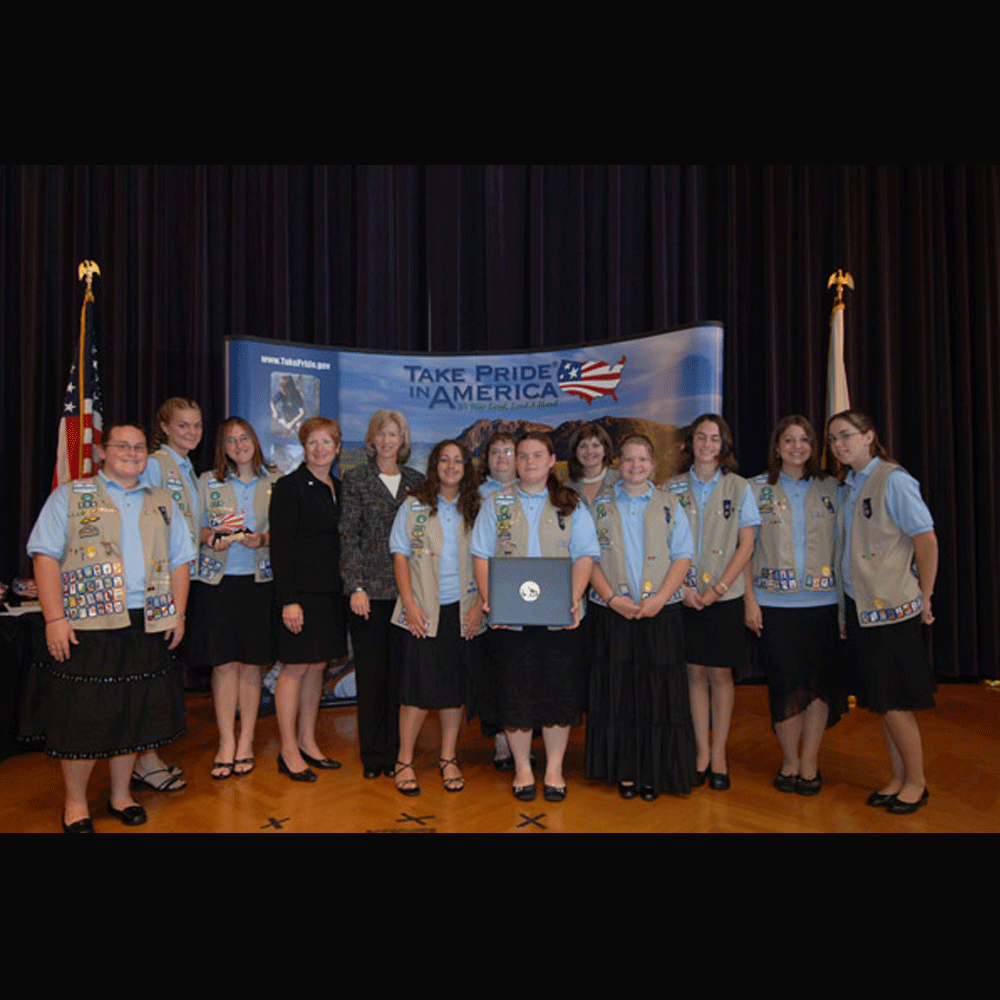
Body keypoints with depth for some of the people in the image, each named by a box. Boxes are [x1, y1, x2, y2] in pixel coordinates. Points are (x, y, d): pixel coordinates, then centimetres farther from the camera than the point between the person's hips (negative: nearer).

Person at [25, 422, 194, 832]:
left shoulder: (162, 503, 14)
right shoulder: (70, 496, 4)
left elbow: (179, 561, 14)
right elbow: (46, 556, -4)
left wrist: (178, 615, 5)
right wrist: (55, 619, -13)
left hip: (148, 625, 4)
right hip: (87, 625, -3)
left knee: (135, 712, 10)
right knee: (83, 715, 3)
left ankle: (121, 794, 27)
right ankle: (76, 802, 22)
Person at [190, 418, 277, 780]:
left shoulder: (274, 483, 6)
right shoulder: (207, 481, 7)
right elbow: (194, 528, 7)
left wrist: (263, 539, -12)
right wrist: (211, 536, -14)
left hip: (259, 580, 0)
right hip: (219, 580, 0)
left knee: (252, 662, 6)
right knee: (223, 662, 2)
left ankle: (246, 742, 17)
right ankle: (226, 743, 13)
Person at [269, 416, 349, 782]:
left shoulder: (338, 488, 14)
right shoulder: (289, 487, -7)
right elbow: (280, 546, -12)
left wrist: (346, 587, 9)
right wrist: (288, 600, -17)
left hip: (330, 591, 7)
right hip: (301, 590, -7)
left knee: (317, 666, 12)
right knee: (296, 667, -1)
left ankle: (307, 742, 24)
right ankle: (289, 751, 10)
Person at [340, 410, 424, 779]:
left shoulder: (416, 480, 11)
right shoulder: (355, 478, 4)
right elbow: (348, 535, -2)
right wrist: (356, 586, -10)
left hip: (406, 590, 2)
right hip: (370, 589, -2)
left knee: (400, 672, 6)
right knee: (370, 672, 4)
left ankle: (395, 752, 18)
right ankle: (372, 754, 17)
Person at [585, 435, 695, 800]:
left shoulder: (669, 505, 9)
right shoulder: (600, 503, 8)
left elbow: (683, 556, 3)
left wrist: (659, 598, -10)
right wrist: (611, 597, -10)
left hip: (660, 612, 0)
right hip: (614, 613, 0)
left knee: (658, 693, 2)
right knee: (618, 691, 3)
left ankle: (654, 772, 15)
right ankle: (624, 771, 16)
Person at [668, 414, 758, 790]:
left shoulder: (739, 487, 3)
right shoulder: (674, 488, 5)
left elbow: (746, 545, 0)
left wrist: (717, 588, -9)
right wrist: (682, 586, -8)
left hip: (725, 597, -1)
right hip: (685, 596, 1)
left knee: (720, 673, 3)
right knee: (695, 672, 6)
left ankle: (719, 753, 17)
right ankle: (702, 752, 18)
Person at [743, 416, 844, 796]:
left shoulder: (830, 488, 8)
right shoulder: (757, 488, 3)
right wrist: (749, 598, -4)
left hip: (823, 600, 2)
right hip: (774, 601, -1)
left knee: (820, 679, 3)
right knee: (785, 681, 3)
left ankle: (809, 763, 19)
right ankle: (790, 761, 21)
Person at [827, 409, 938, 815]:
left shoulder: (893, 480, -11)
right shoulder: (848, 486, 11)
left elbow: (926, 541, -12)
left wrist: (924, 597, -6)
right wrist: (850, 601, 10)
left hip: (891, 606, -7)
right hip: (859, 606, 7)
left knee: (892, 701, 0)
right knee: (879, 699, 14)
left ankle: (916, 782, 20)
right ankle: (898, 778, 27)